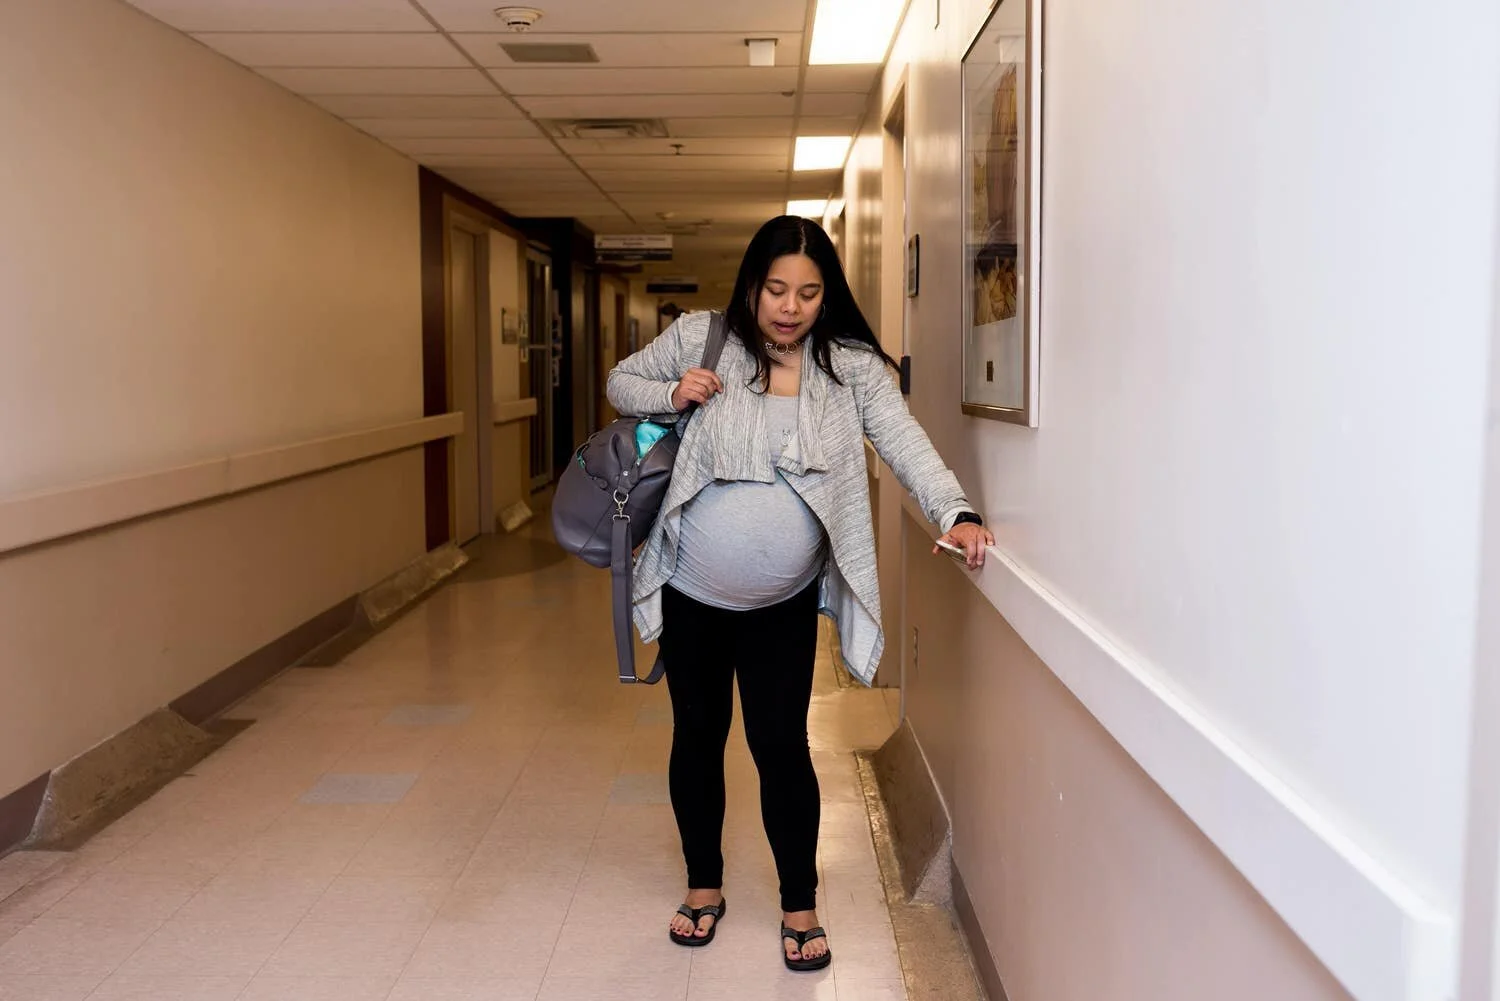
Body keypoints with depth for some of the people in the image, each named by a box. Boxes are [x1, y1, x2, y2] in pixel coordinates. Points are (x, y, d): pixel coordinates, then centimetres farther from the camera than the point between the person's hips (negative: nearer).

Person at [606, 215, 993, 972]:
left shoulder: (852, 366, -9)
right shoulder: (700, 338, -8)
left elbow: (906, 443, -18)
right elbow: (620, 383, 6)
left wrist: (954, 513, -35)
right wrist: (671, 393, -16)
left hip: (784, 604, -1)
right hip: (692, 593, 1)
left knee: (781, 745, 3)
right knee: (698, 735, 14)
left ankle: (800, 904, 23)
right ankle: (703, 886, 35)